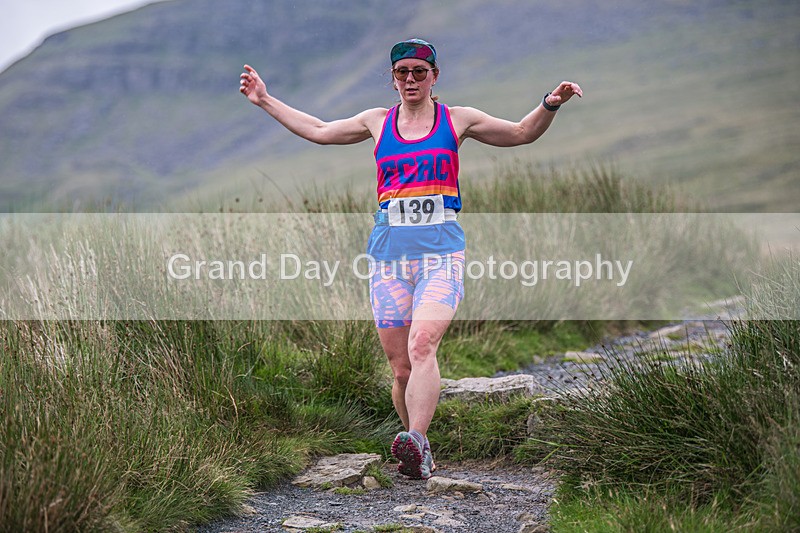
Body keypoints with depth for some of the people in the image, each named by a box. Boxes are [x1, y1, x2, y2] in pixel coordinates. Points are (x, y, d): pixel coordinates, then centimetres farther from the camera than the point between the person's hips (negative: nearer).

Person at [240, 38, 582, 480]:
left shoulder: (457, 120, 11)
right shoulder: (377, 122, 16)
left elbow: (521, 133, 19)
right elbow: (318, 130, 27)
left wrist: (550, 105, 2)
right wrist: (265, 101, 29)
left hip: (441, 251, -3)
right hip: (389, 253, 3)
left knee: (421, 346, -25)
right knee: (400, 367, 1)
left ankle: (414, 444, -35)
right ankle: (419, 453, 16)